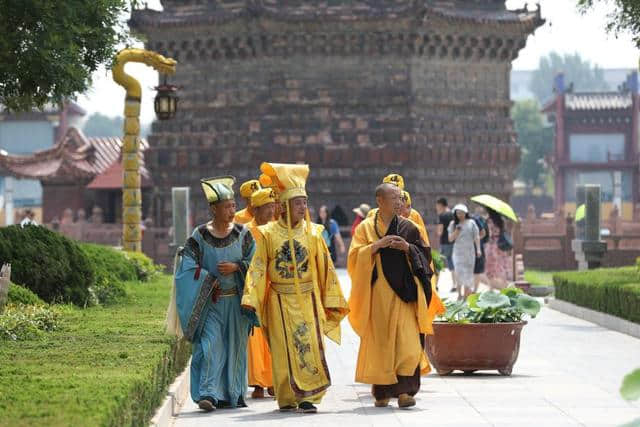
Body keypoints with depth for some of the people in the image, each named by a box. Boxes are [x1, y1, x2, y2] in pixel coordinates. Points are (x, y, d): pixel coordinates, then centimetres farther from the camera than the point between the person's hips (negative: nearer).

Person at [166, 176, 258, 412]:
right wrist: (209, 281, -13)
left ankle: (233, 394, 20)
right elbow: (188, 264, -5)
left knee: (234, 346, 8)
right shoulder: (200, 236, -4)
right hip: (210, 301, -2)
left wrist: (236, 267, -15)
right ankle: (209, 394, -17)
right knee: (211, 344, -13)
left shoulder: (243, 234, 1)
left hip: (236, 301, 2)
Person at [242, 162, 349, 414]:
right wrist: (251, 299, -10)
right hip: (280, 300, -1)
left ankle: (308, 397, -6)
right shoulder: (268, 234, 0)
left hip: (308, 298, 1)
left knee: (310, 346, -8)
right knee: (283, 349, 1)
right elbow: (258, 268, -1)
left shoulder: (313, 232, 3)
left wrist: (330, 300, 5)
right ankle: (287, 399, 11)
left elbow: (325, 268, 6)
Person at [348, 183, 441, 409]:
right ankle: (382, 392, 11)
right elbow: (355, 257, -3)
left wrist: (408, 248, -9)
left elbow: (424, 254, 9)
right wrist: (377, 245, -15)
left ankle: (404, 390, -12)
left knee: (407, 341, -10)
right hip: (377, 294, -1)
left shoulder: (408, 227, 9)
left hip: (403, 292, 1)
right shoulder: (366, 228, 6)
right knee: (380, 341, 2)